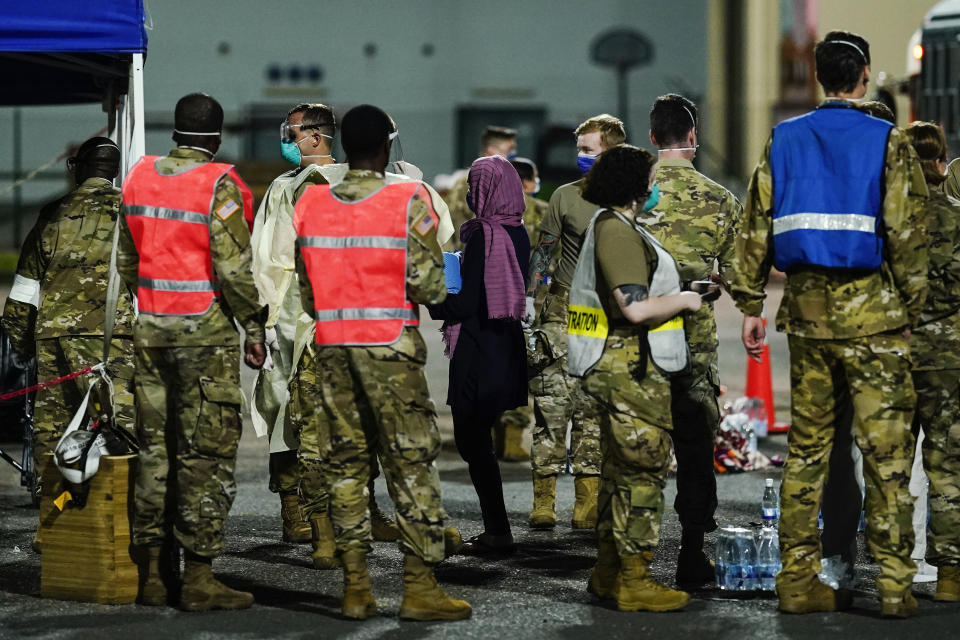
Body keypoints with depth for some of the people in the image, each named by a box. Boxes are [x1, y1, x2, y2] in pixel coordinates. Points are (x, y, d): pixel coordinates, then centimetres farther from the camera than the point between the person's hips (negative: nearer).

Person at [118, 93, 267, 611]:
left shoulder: (138, 177, 8)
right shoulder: (219, 186, -12)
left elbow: (126, 259, 14)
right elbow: (234, 268, -16)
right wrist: (254, 327, -6)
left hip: (150, 329, 6)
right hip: (206, 334, -6)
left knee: (154, 447, 12)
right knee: (206, 453, -2)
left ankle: (150, 571, 15)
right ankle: (198, 575, -2)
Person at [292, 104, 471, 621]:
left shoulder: (310, 204, 3)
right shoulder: (408, 202, -9)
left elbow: (304, 287, 8)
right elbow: (428, 286, -11)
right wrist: (436, 293, 10)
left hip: (331, 346, 4)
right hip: (391, 346, -4)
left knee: (344, 462, 8)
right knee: (411, 463, 1)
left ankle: (355, 585, 8)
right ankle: (419, 585, -1)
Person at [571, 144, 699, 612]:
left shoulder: (612, 226, 17)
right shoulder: (618, 231, -17)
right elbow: (636, 308, -24)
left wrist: (679, 295, 21)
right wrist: (684, 301, -9)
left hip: (622, 369, 11)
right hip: (630, 368, -11)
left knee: (622, 469, 16)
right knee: (643, 469, -7)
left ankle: (608, 573, 23)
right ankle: (633, 582, -3)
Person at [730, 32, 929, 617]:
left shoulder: (784, 140, 7)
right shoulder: (888, 143, -4)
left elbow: (756, 225, 6)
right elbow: (907, 233, -8)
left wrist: (751, 305, 11)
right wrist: (910, 312, -2)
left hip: (808, 309, 4)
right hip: (871, 312, -4)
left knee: (806, 447, 10)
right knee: (887, 449, -1)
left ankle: (799, 580, 11)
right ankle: (895, 584, -2)